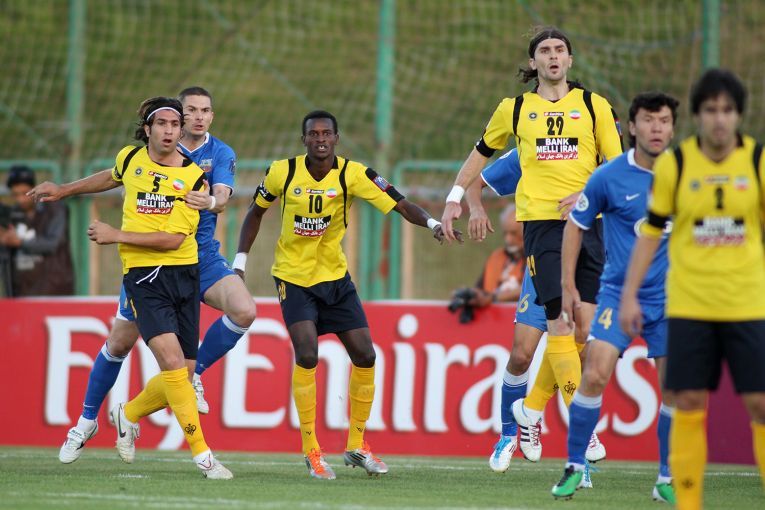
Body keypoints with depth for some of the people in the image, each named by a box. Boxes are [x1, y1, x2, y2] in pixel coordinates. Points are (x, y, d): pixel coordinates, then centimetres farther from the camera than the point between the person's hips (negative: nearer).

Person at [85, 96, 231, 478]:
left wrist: (117, 235, -8)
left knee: (181, 375, 3)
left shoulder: (194, 177, -3)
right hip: (143, 275, -1)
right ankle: (202, 454, -18)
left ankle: (128, 414, 34)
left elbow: (173, 239, -9)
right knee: (172, 359, -20)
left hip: (184, 273, 1)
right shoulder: (129, 159, 4)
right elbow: (112, 177, 31)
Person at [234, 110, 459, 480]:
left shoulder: (353, 175, -12)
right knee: (307, 355, -20)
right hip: (293, 278, -3)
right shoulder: (283, 172, -10)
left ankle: (357, 446, 18)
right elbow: (255, 212, 7)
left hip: (335, 276, 3)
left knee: (365, 356, 0)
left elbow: (399, 205, -19)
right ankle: (311, 452, -9)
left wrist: (430, 222, -37)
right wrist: (240, 262, 4)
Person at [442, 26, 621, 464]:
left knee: (585, 326, -3)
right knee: (562, 321, -13)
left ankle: (531, 408, 15)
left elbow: (617, 166, 7)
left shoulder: (594, 106, 9)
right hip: (540, 220, -2)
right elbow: (482, 153, 25)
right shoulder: (514, 109, 10)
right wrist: (456, 197, 21)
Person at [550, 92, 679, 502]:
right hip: (618, 294, -2)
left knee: (675, 389, -1)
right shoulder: (608, 177, -8)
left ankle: (667, 481, 13)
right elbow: (575, 225, 4)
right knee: (594, 376, -16)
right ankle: (574, 468, -3)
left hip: (670, 298, 2)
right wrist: (568, 287, 1)